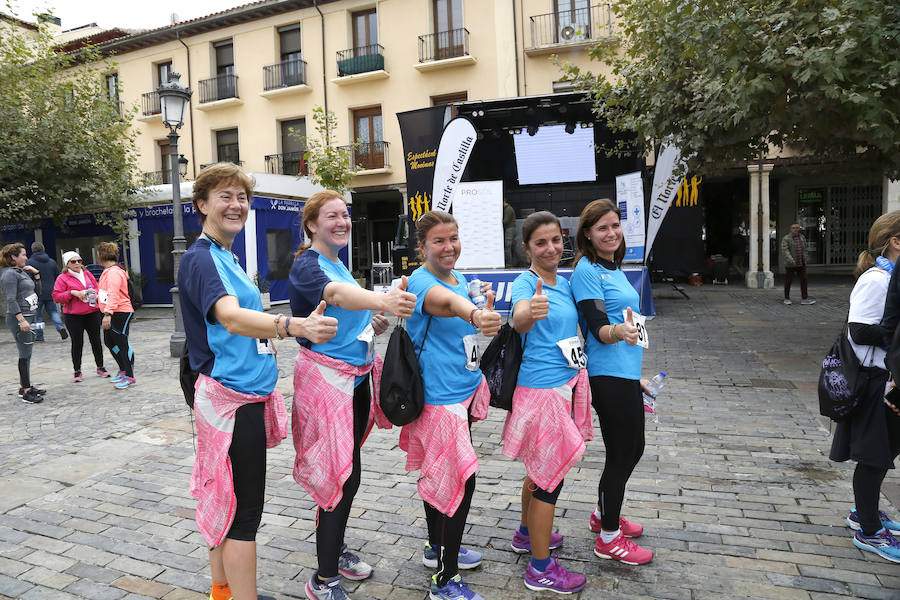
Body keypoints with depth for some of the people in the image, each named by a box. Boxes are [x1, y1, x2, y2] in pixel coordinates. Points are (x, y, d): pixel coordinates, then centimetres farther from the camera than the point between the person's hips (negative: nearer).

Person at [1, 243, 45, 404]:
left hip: (28, 317, 9)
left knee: (26, 354, 14)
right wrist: (21, 320, -24)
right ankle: (26, 392, -2)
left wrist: (36, 274, 9)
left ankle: (25, 387, 22)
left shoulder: (22, 272, 16)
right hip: (19, 318, -9)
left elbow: (37, 292, 20)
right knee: (25, 355, -7)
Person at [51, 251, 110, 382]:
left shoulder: (87, 274, 11)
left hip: (92, 313, 4)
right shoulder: (62, 278, -2)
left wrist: (94, 293, -2)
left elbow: (97, 287, 20)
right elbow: (56, 297, -5)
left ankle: (100, 367, 21)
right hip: (73, 316, -4)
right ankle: (77, 371, 11)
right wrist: (72, 293, -17)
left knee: (96, 340, 8)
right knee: (77, 343, 1)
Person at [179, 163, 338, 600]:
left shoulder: (225, 256, 15)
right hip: (233, 397, -10)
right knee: (244, 509, -4)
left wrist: (266, 341, 16)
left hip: (243, 393, 10)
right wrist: (294, 326, -51)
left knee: (223, 499, 19)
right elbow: (230, 318, -35)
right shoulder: (201, 259, -16)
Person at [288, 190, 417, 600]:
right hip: (326, 378, -9)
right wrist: (383, 301, -55)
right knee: (343, 477, -6)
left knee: (346, 472, 18)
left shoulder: (338, 263, 13)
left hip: (356, 377, 9)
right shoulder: (307, 265, -14)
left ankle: (336, 550, 37)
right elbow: (336, 293, -37)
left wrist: (373, 323, 4)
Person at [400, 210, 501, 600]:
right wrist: (475, 315, -64)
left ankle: (438, 548, 41)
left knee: (439, 473, 22)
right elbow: (444, 301, -45)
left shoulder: (460, 279, 8)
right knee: (462, 480, -8)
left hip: (464, 392, 9)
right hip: (438, 397, -9)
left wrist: (487, 313, 5)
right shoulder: (421, 281, -19)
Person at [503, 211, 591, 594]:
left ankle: (527, 534, 43)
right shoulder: (526, 282, -16)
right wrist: (529, 312, -60)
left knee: (540, 467, 22)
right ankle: (541, 569, 15)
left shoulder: (564, 282, 8)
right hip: (542, 387, -8)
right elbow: (518, 320, -38)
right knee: (551, 474, 0)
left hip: (566, 382, 8)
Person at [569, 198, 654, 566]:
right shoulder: (586, 271, -14)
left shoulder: (614, 269, 14)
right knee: (621, 454, 0)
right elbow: (598, 328, -20)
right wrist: (619, 331, -42)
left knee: (633, 449, 19)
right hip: (608, 375, -9)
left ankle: (605, 515, 38)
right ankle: (608, 538, 18)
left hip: (626, 372, 9)